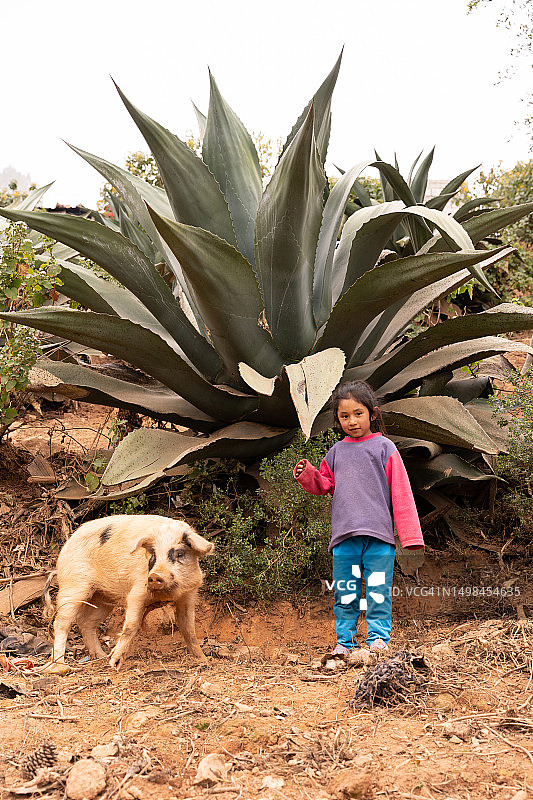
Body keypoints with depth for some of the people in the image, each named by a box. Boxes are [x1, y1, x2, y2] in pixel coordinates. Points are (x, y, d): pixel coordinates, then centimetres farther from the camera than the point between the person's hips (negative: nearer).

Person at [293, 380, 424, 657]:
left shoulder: (384, 448, 3)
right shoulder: (336, 452, 13)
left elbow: (401, 493, 2)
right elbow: (325, 485, 22)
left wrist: (410, 535, -2)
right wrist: (308, 475, 0)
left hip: (379, 534, -3)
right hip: (344, 536, 3)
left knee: (378, 591, -2)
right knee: (345, 592, 7)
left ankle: (378, 638, 6)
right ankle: (344, 641, 15)